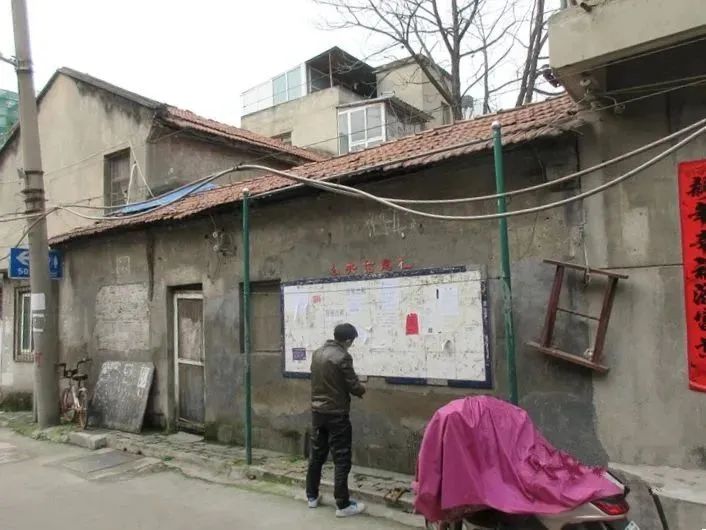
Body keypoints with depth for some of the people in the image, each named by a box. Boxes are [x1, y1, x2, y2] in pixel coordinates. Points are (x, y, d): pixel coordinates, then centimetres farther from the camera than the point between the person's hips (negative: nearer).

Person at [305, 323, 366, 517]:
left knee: (317, 454, 17)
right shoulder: (343, 357, -18)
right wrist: (362, 389, 7)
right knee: (341, 459, 1)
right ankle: (343, 505, 7)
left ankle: (312, 496, 28)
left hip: (318, 411, 7)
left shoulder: (317, 353, 4)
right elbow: (353, 386, -15)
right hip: (337, 414, -7)